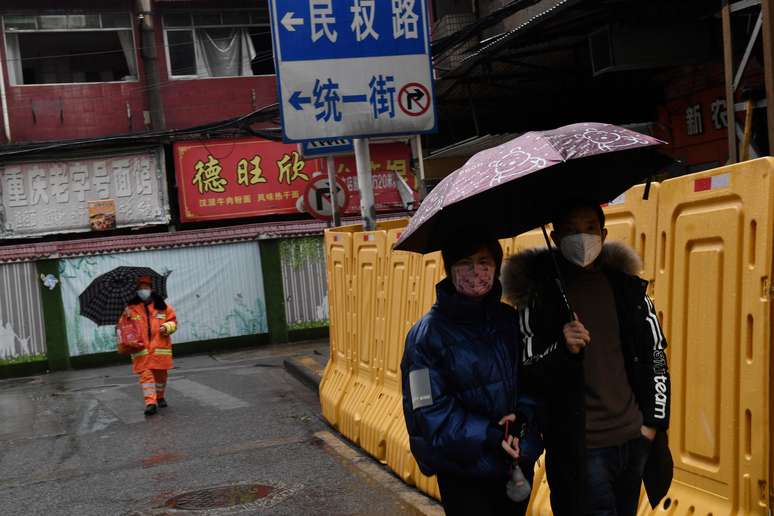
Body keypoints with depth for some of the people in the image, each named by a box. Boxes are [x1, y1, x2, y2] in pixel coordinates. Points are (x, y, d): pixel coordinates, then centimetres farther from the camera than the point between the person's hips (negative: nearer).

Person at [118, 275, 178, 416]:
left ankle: (160, 397, 31)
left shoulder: (161, 306, 6)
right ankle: (150, 402, -13)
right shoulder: (131, 308, 5)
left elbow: (173, 321, 9)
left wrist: (166, 327, -10)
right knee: (145, 374, -10)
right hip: (141, 349, -1)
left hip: (160, 347, 1)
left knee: (160, 373, 10)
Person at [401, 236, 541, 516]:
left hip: (518, 462, 5)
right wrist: (490, 435, -23)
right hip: (464, 474, -4)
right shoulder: (428, 333, -13)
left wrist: (522, 414, -14)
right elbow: (431, 412, -15)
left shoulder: (510, 320, 2)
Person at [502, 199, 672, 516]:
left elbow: (655, 355, 12)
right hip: (580, 449, -4)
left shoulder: (628, 288, 6)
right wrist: (563, 350, -23)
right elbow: (528, 373, -5)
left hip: (634, 441, 4)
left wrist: (654, 421, 6)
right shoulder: (538, 296, -5)